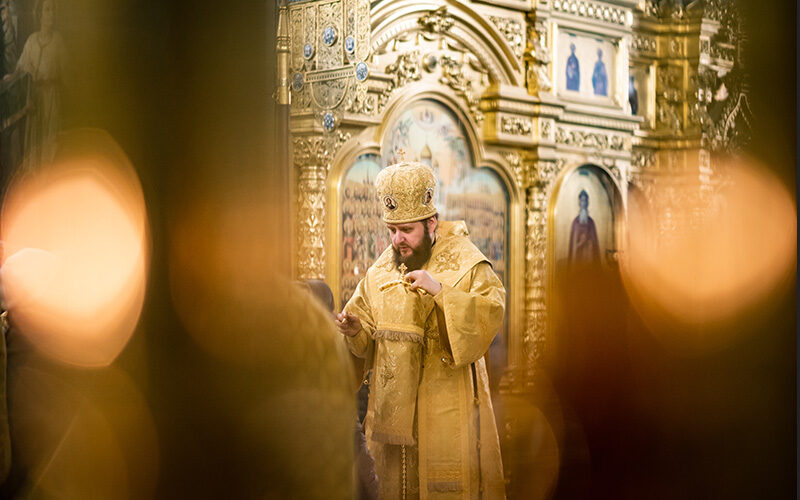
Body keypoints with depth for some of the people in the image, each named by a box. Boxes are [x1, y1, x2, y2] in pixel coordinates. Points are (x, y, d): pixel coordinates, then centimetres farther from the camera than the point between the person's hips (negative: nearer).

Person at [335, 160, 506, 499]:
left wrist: (440, 292, -29)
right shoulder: (382, 267, 10)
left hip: (446, 406, -4)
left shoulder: (466, 263, -5)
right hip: (392, 405, 5)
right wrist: (355, 329, -9)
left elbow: (491, 313, -19)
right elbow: (367, 319, 13)